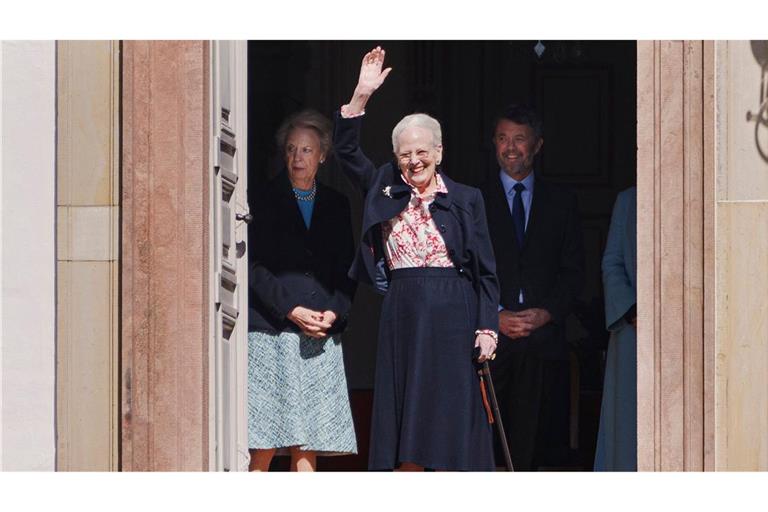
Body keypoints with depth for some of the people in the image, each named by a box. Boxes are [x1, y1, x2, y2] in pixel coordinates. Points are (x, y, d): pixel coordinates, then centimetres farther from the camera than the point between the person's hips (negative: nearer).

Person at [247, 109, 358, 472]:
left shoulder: (336, 206, 15)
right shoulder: (264, 201, 3)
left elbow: (347, 270, 14)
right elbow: (254, 268, -3)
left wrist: (334, 313, -4)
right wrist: (292, 310, -12)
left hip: (321, 336, 3)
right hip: (271, 332, -3)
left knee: (308, 447, 1)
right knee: (264, 446, -7)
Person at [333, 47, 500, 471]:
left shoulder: (466, 199, 5)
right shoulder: (385, 190, 11)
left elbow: (485, 271, 4)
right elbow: (346, 150, 4)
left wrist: (487, 327, -4)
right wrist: (361, 96, -7)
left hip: (451, 317, -2)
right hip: (402, 317, 2)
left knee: (448, 420, -2)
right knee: (403, 418, 2)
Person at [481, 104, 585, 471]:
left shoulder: (561, 201, 13)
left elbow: (573, 270, 10)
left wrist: (548, 313, -6)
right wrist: (495, 315, -9)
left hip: (543, 337, 1)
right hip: (489, 339, -1)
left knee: (530, 437, 0)